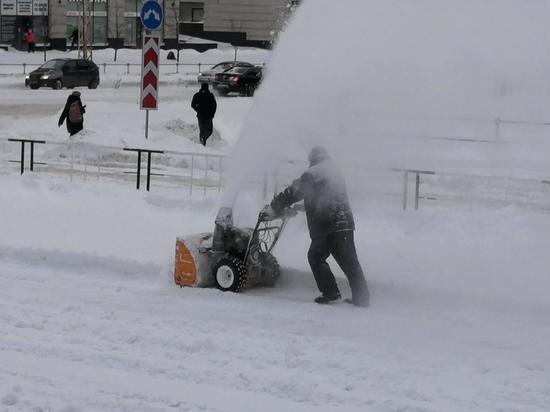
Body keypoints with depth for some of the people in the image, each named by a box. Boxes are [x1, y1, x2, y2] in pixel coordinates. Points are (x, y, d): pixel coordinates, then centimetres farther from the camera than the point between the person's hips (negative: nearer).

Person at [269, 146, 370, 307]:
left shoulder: (312, 174, -3)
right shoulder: (335, 172, 24)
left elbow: (294, 192, -3)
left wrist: (273, 207, 6)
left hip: (327, 225, -8)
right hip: (346, 223, 8)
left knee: (316, 257, 5)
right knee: (350, 262, 9)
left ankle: (331, 292, -1)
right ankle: (361, 297, 8)